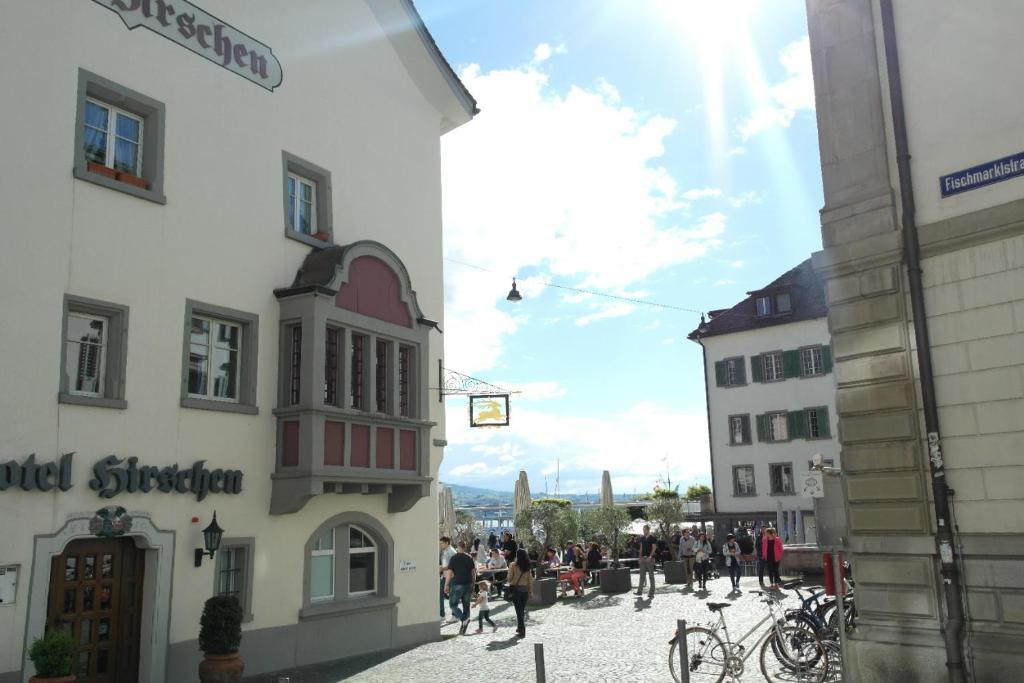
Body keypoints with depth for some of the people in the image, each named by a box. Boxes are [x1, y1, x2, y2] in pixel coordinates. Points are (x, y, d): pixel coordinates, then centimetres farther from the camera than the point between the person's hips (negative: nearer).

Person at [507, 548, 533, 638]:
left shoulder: (514, 566, -11)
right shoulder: (527, 567, 0)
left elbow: (509, 578, -9)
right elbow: (530, 579, 2)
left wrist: (511, 583, 14)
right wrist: (530, 591, 10)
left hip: (516, 588, -4)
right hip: (525, 589, 4)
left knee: (519, 610, -1)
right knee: (522, 609, 18)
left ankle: (522, 631, -6)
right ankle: (520, 627, 30)